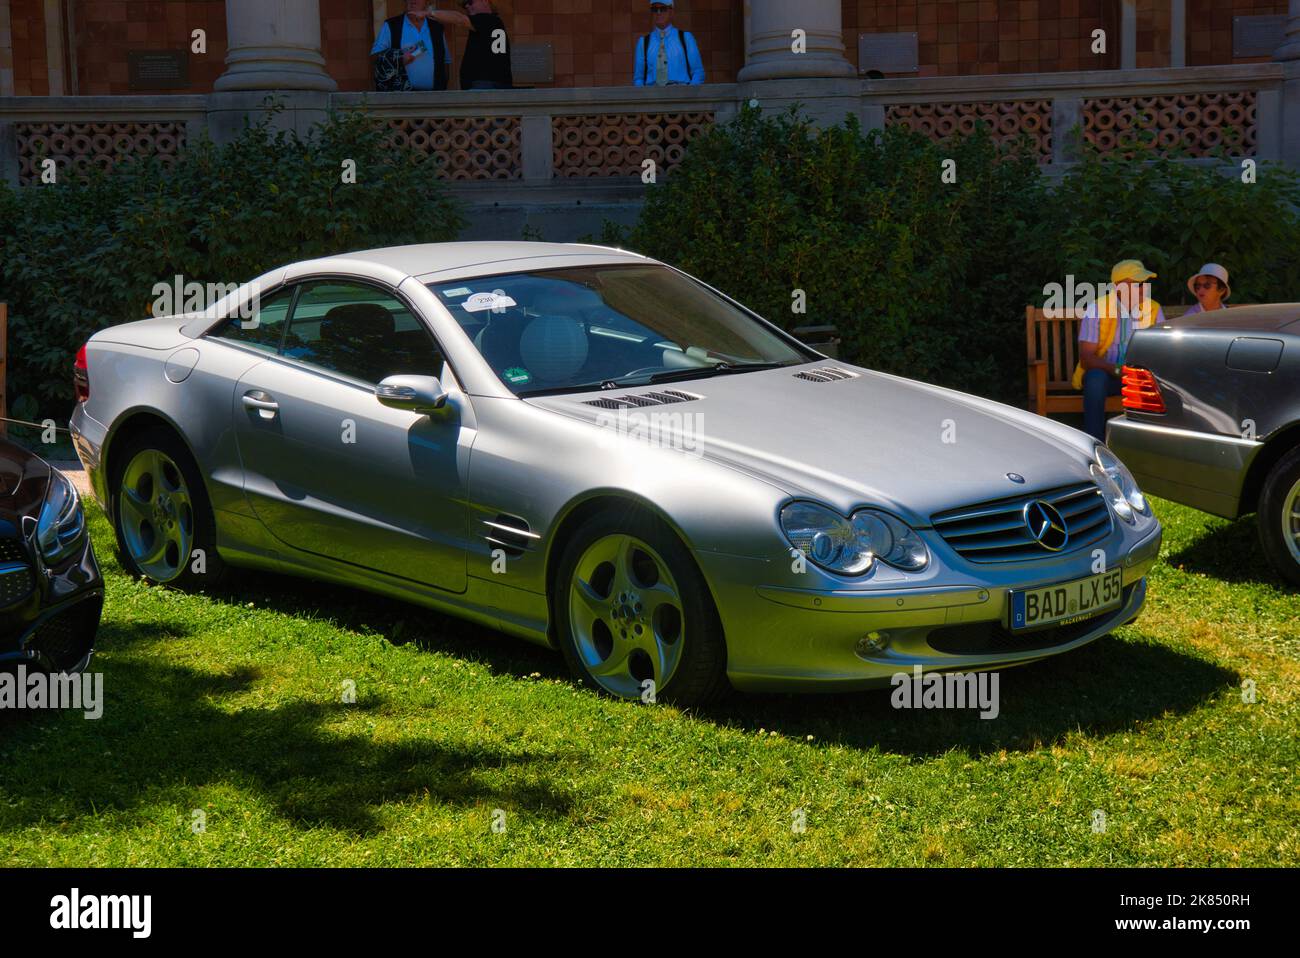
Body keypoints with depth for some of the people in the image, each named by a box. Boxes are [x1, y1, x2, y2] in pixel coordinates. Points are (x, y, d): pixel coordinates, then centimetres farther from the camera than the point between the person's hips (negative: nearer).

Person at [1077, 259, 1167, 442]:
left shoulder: (1153, 309, 0)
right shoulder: (1097, 310, -11)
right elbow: (1086, 358, -16)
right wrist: (1116, 370, -33)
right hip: (1103, 373, -2)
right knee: (1095, 378, -36)